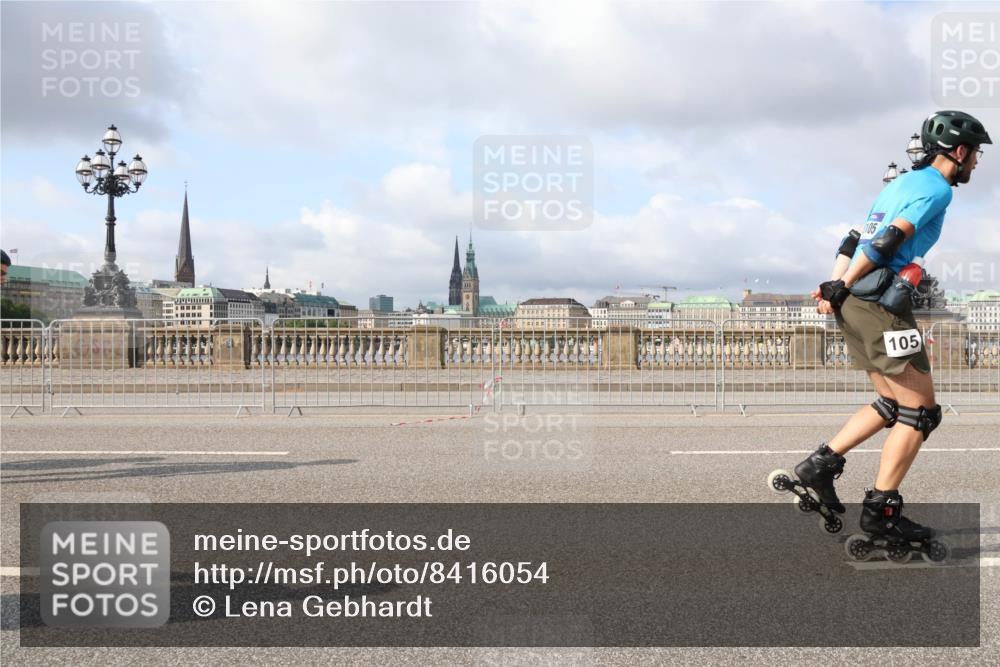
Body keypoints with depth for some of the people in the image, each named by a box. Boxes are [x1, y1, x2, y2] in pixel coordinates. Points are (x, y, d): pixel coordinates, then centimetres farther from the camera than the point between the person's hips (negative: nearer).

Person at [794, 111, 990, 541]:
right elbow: (887, 241, -19)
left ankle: (821, 464, 14)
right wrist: (841, 289, -16)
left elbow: (855, 241, 18)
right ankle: (880, 510, -1)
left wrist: (833, 286, 8)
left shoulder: (902, 183, 23)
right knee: (920, 411, -2)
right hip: (880, 307, -9)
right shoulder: (937, 188, -7)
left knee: (893, 405, 18)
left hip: (855, 306, 10)